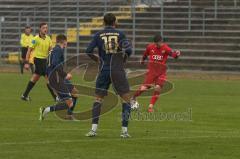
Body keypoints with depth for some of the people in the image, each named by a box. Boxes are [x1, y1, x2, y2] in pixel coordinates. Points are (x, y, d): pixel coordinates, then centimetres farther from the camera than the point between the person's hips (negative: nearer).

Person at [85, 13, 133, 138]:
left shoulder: (99, 35, 4)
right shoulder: (120, 34, 1)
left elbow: (88, 51, -3)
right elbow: (128, 50, -9)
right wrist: (123, 60, 10)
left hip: (104, 71, 2)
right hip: (118, 70, -2)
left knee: (98, 99, 11)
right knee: (126, 98, 6)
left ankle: (93, 129, 1)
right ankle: (124, 130, -2)